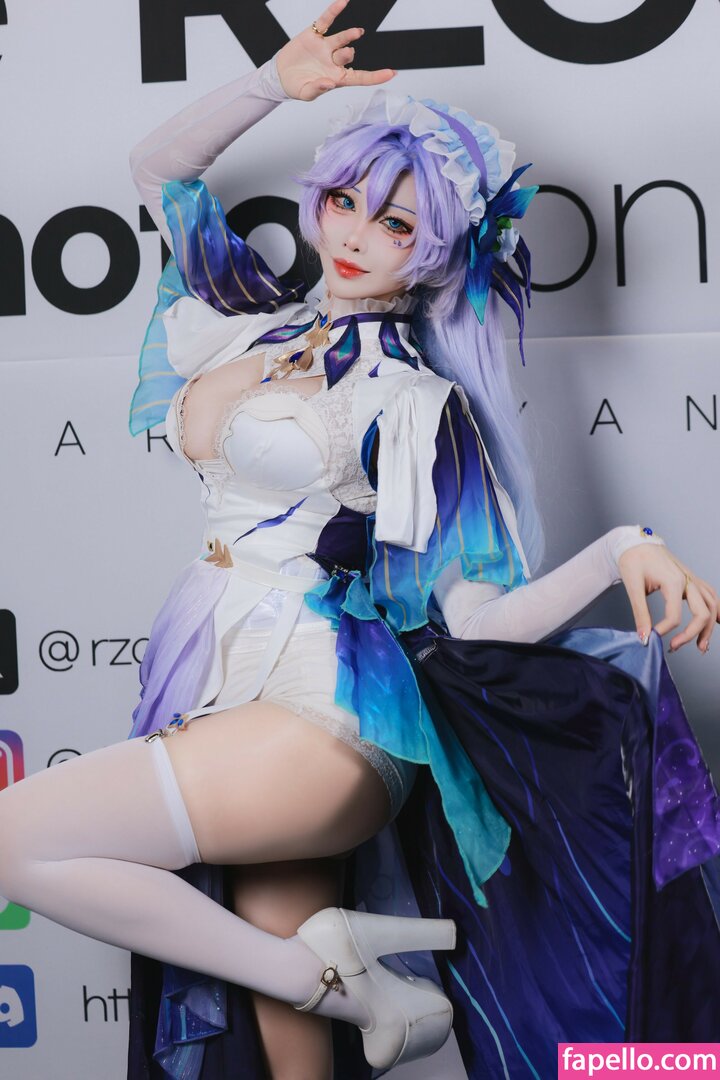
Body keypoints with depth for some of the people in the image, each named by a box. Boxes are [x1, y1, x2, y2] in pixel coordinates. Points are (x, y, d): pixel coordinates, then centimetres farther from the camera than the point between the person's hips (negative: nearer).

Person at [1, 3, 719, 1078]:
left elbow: (476, 622, -12)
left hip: (323, 717, -6)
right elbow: (159, 166, 22)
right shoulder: (265, 319, 11)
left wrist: (621, 549, -26)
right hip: (217, 699, 7)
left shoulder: (415, 402, -7)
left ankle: (337, 973, -12)